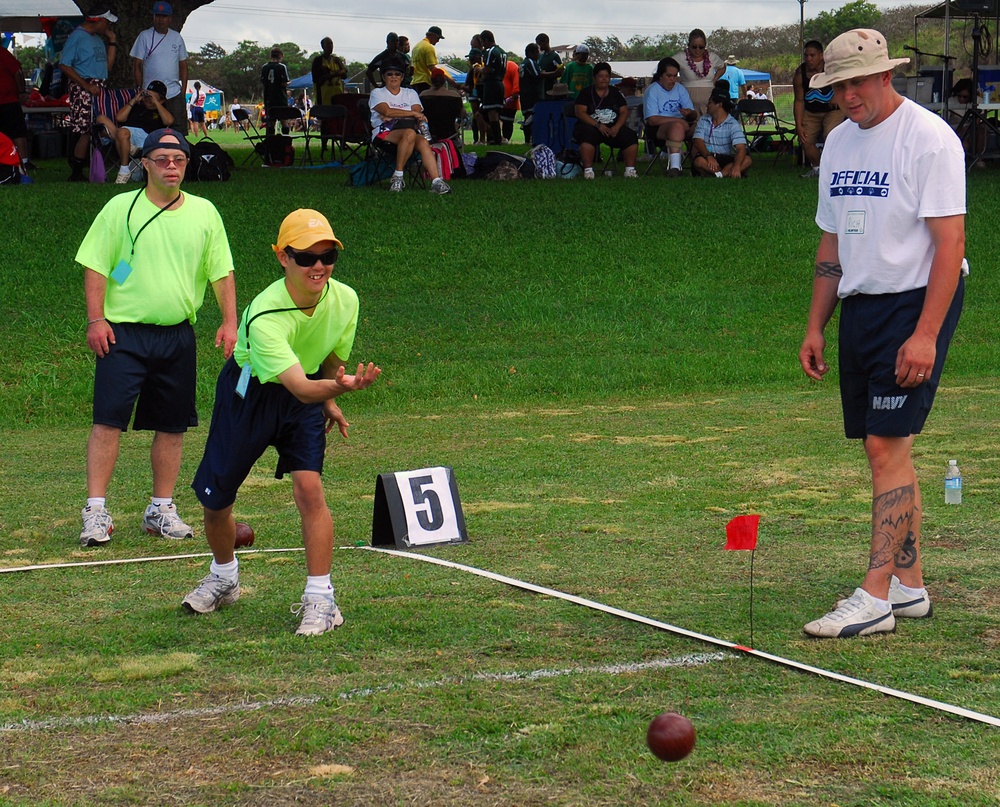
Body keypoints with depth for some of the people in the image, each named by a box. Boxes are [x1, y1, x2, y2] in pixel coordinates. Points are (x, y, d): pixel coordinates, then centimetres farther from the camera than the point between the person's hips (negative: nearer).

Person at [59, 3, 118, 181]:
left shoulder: (98, 39, 19)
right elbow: (64, 66, -13)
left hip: (99, 89, 9)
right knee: (86, 132, -12)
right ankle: (76, 175, -7)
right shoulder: (76, 37, -7)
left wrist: (112, 41, 14)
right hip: (83, 88, -9)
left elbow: (107, 66, 20)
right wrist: (87, 86, -18)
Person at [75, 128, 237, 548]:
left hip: (178, 335, 3)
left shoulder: (204, 213, 8)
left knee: (172, 426, 7)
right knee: (108, 420, -9)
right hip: (124, 332, -3)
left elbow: (221, 271, 13)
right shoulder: (121, 208, 0)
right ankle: (96, 512, -7)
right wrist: (96, 319, -9)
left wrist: (229, 321, 4)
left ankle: (162, 509, 17)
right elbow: (95, 266, 0)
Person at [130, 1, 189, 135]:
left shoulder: (177, 37, 11)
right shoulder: (145, 36, 3)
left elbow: (183, 66, 14)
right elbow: (136, 66, 2)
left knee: (179, 129, -3)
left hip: (175, 94, 2)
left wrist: (183, 91, 6)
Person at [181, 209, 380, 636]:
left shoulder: (344, 299, -18)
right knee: (215, 500, 6)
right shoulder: (265, 316, -36)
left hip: (307, 394, 2)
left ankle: (320, 599, -11)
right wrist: (340, 386, -64)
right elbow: (300, 387, -45)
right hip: (249, 392, -2)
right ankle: (224, 577, 36)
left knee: (309, 488, -18)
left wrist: (330, 398, 16)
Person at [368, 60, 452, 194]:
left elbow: (418, 115, 4)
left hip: (408, 130, 4)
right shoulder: (377, 93, 13)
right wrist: (413, 113, -7)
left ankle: (436, 182, -45)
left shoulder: (410, 93, 23)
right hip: (384, 133, -4)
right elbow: (387, 111, -8)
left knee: (423, 142, -32)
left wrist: (393, 116, -8)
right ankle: (398, 176, -30)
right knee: (410, 133, -36)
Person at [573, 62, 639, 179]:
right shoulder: (586, 93, 3)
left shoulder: (615, 93, 15)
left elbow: (624, 112, 8)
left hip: (613, 128, 4)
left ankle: (630, 170, -15)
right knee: (588, 135, -38)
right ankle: (588, 170, -39)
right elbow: (580, 113, -8)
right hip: (590, 126, -4)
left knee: (630, 136, -21)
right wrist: (598, 125, -20)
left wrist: (616, 127, -13)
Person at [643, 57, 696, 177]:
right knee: (677, 126, -38)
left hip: (682, 126, 5)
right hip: (658, 130, -5)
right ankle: (674, 167, -47)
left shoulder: (680, 89, 18)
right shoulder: (652, 91, 1)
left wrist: (689, 113, -16)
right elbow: (652, 120, -12)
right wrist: (679, 120, -16)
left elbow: (693, 116, 11)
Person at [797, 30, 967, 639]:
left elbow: (950, 243, -16)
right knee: (886, 448, 8)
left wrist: (926, 335, -23)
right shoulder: (839, 142, 13)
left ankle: (875, 598, -13)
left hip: (915, 304, -8)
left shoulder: (929, 137, -12)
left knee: (887, 446, -12)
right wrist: (816, 327, 14)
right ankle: (910, 586, 15)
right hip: (859, 308, 8)